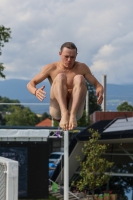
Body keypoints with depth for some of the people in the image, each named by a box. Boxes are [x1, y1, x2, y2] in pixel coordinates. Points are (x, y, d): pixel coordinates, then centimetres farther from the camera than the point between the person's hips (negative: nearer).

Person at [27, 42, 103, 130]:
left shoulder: (82, 68, 10)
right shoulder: (51, 68, 6)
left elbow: (98, 85, 12)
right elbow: (30, 84, 5)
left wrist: (100, 92, -14)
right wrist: (35, 91, -20)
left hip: (76, 111, 1)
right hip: (57, 111, -1)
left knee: (79, 78, -19)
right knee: (60, 77, -21)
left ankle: (72, 114, -36)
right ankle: (64, 114, -43)